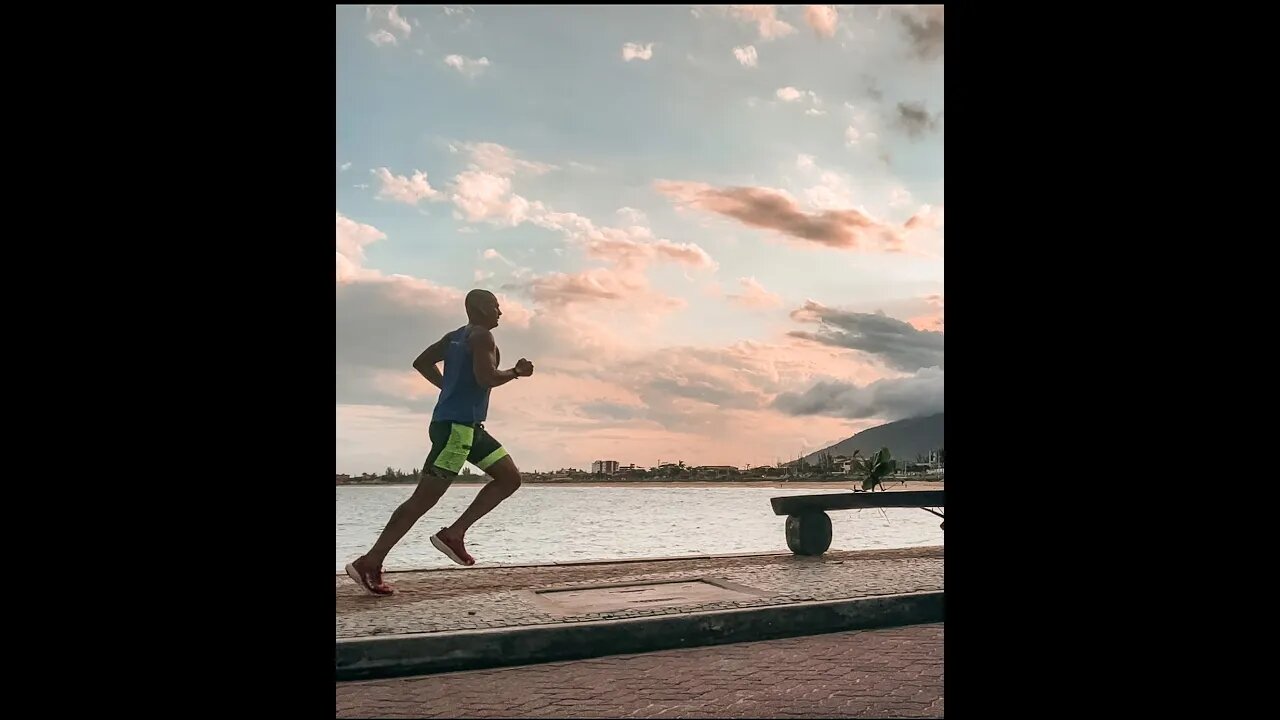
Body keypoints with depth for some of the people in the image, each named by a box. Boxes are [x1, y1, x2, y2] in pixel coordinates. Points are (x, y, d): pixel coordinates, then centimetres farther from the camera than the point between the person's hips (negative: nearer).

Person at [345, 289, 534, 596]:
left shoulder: (455, 337, 18)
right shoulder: (482, 336, -9)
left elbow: (421, 362, 22)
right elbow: (486, 377, -23)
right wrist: (516, 372, -7)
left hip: (468, 426, 10)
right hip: (455, 426, -10)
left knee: (510, 478, 10)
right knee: (423, 499, -8)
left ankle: (454, 534, 5)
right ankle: (369, 563, -4)